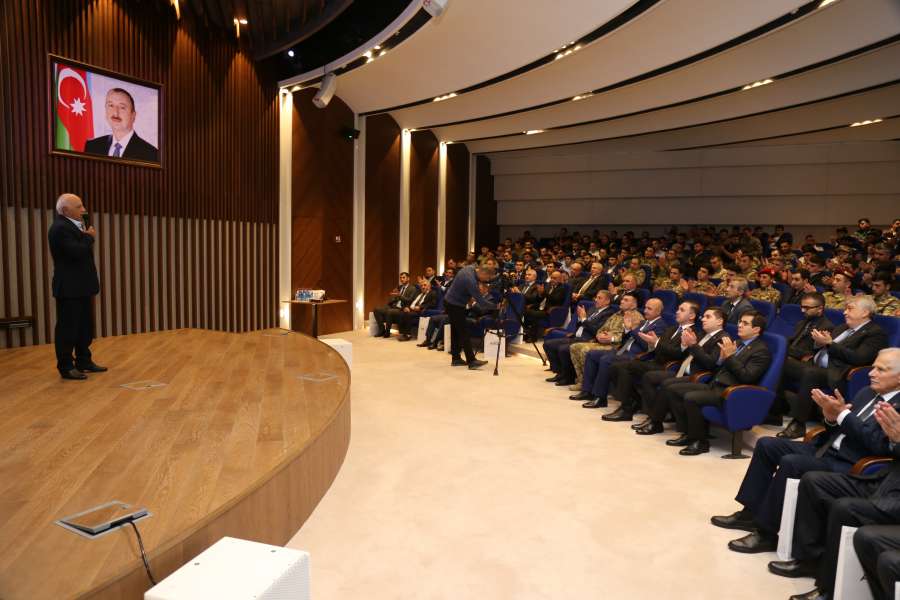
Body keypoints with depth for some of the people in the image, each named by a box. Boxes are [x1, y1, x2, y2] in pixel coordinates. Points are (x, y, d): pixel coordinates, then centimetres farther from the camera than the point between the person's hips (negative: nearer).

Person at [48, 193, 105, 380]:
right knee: (67, 327, -2)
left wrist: (87, 237, 1)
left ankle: (84, 361, 26)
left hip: (81, 287, 10)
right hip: (69, 288, -10)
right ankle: (66, 367, 6)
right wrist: (90, 238, -13)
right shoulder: (60, 228, -16)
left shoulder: (72, 225, 15)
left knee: (85, 326, 16)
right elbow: (76, 252, -27)